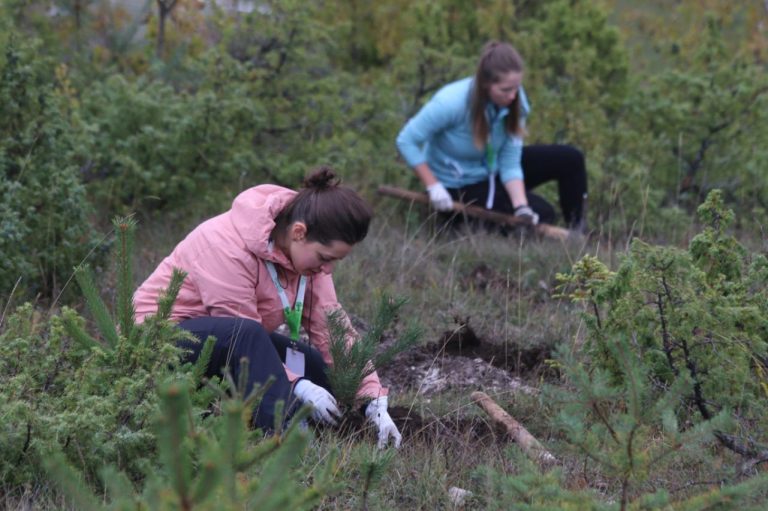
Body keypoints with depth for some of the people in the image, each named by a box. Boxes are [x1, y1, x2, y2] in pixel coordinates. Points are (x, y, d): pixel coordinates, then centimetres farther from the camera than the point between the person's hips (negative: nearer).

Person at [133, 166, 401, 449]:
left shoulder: (309, 249, -7)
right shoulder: (229, 246, -30)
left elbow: (331, 326, -9)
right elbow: (242, 331, -28)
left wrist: (375, 401, -15)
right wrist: (300, 387, -32)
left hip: (230, 343, 8)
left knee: (316, 364, -7)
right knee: (244, 334, -37)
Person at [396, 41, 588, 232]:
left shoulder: (516, 101, -17)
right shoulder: (452, 103, -33)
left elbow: (510, 162, -14)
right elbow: (406, 140, -23)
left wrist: (521, 206, -28)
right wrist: (433, 186, -26)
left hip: (493, 168, 6)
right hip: (462, 186, -6)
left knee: (570, 158, -5)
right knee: (542, 214, -17)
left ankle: (577, 230, 9)